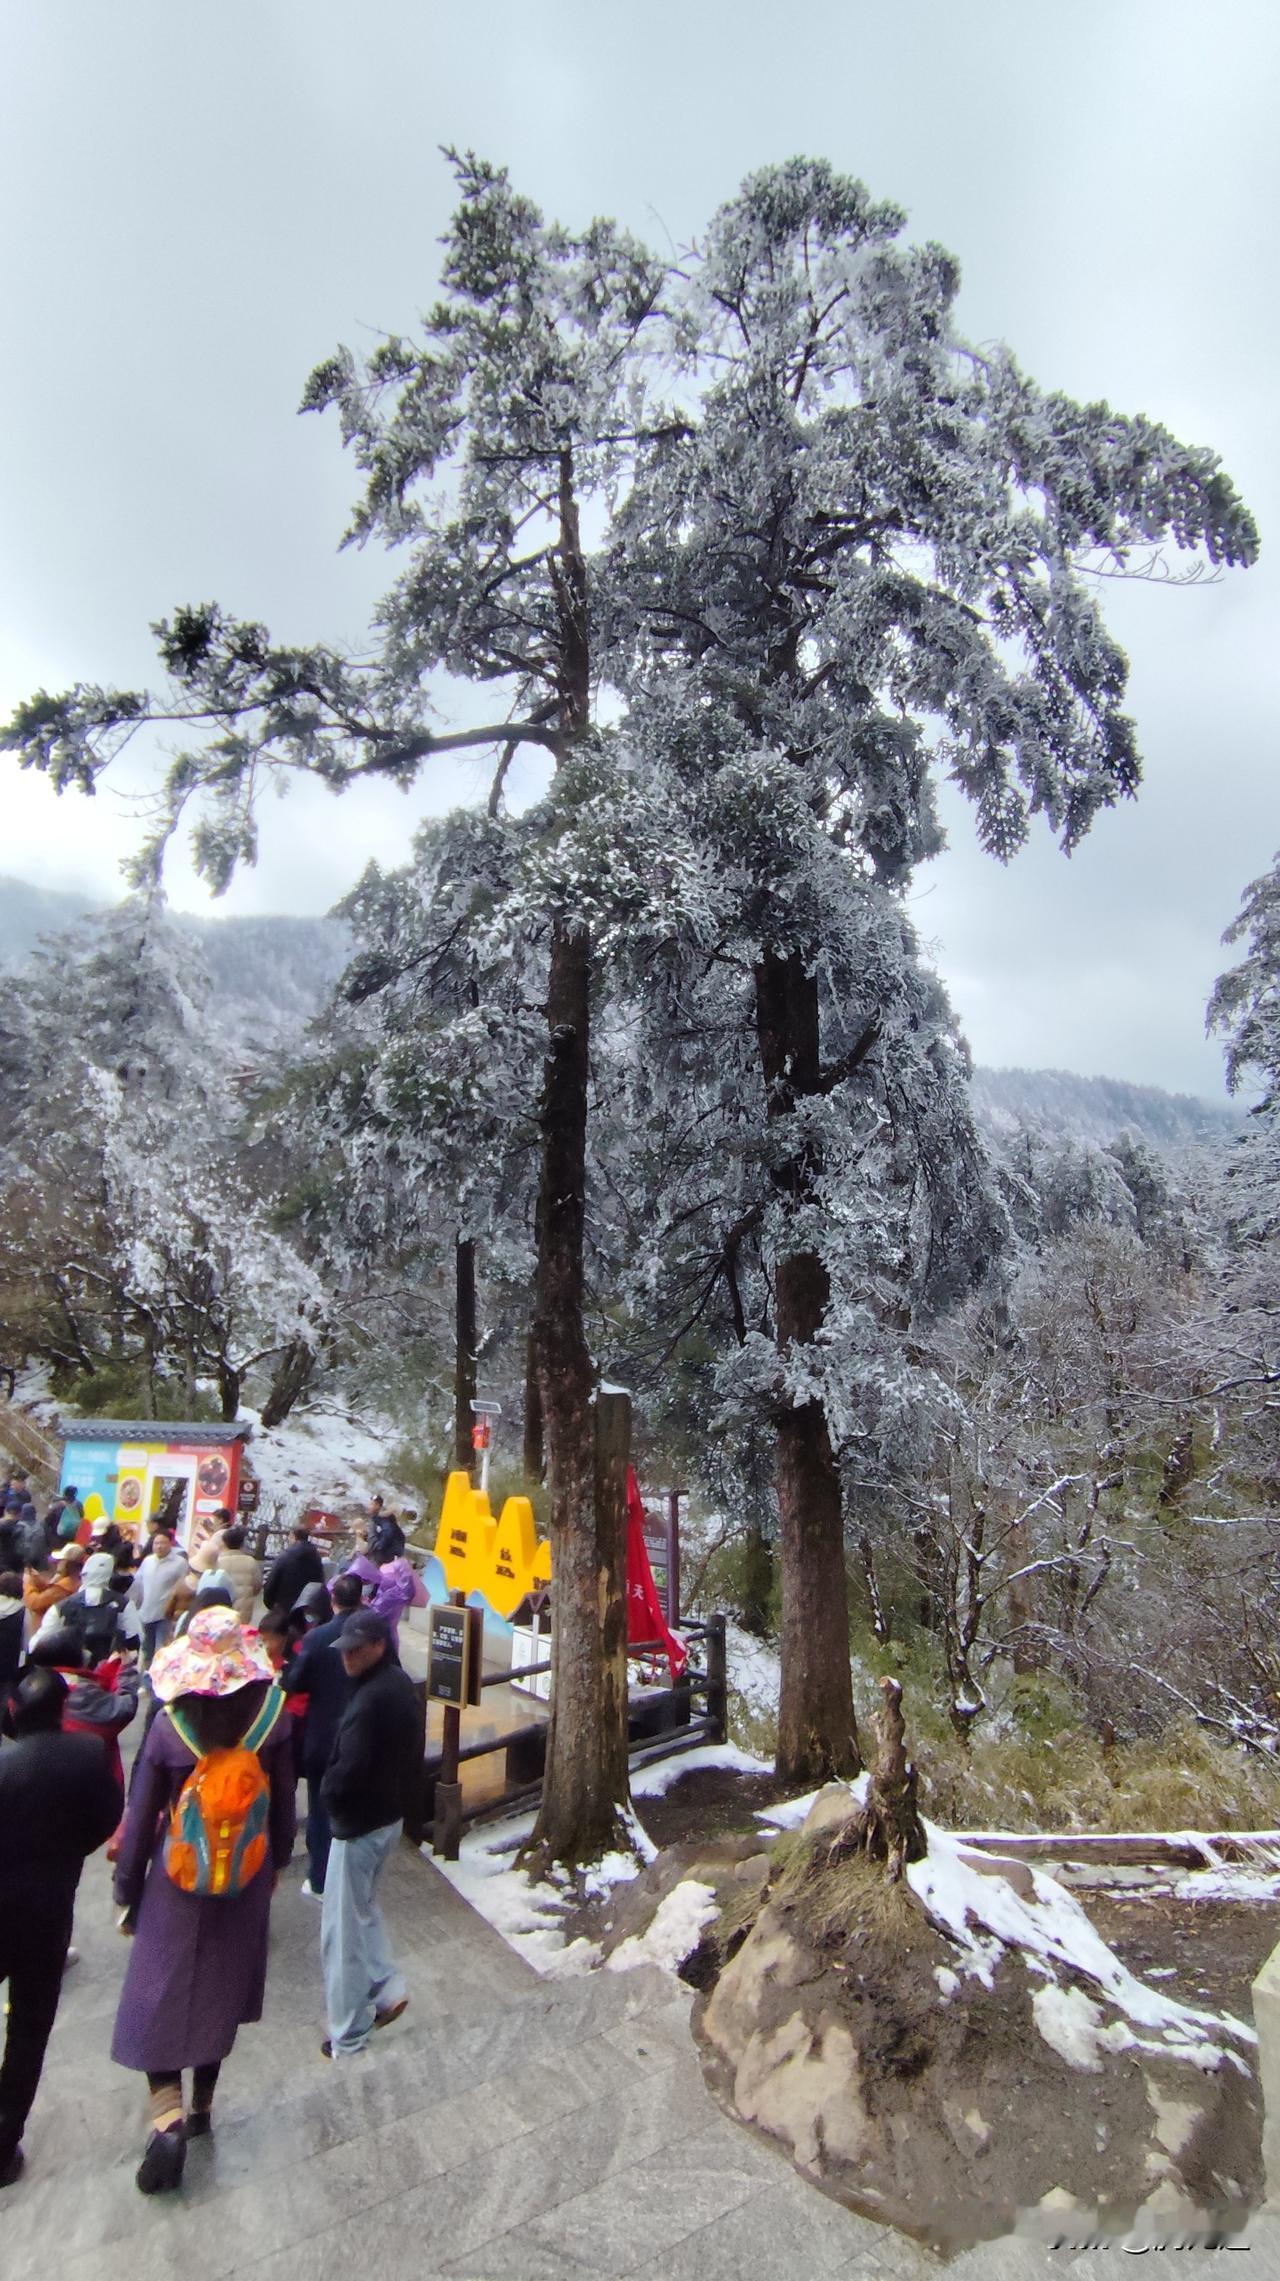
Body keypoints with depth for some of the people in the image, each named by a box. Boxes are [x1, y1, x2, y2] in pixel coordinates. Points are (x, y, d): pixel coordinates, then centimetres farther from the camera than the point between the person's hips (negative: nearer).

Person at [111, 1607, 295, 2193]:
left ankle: (167, 2118, 3)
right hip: (246, 1878, 3)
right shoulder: (271, 1714, -17)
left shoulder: (169, 1726, -22)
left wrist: (127, 1892, 3)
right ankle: (202, 2107, 37)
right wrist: (278, 1859, 14)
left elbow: (141, 1816, -12)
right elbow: (283, 1799, -4)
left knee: (157, 1995, 15)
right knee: (220, 1989, 22)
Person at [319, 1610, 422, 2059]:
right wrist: (401, 1793, 16)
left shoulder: (372, 1699, -29)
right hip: (391, 1814, 9)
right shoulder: (403, 1685, 2)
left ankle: (348, 2034, 19)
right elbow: (412, 1753, 11)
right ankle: (387, 1988, 30)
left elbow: (350, 1768, -27)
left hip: (359, 1822, -9)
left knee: (343, 1929, 7)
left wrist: (328, 1794, -7)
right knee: (364, 1909, 26)